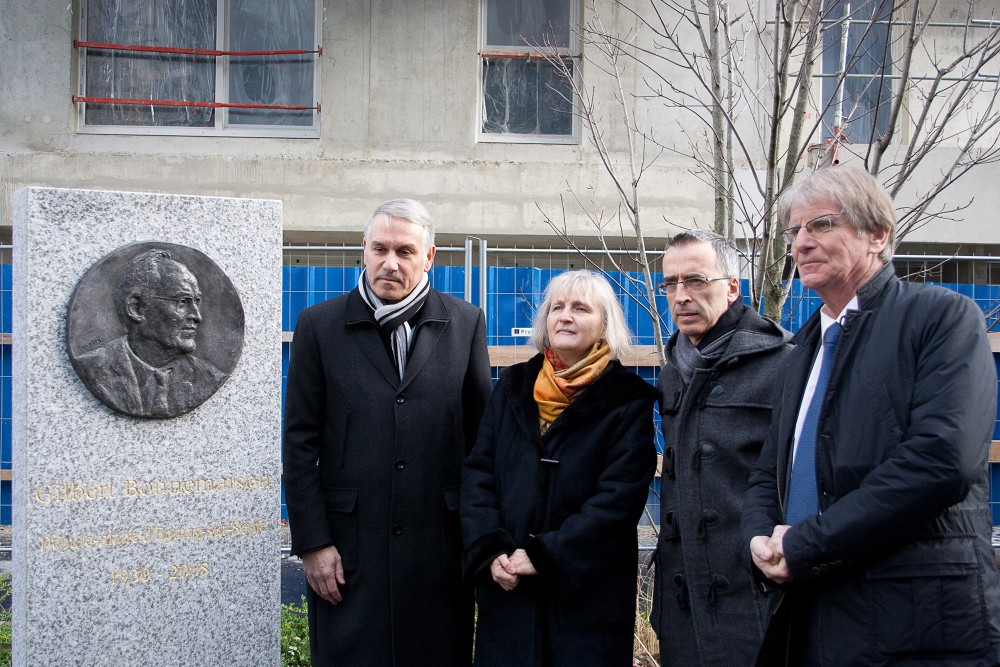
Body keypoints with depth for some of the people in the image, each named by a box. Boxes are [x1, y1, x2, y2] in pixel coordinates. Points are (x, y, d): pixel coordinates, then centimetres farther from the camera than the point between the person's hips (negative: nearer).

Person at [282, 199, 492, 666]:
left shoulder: (465, 324, 5)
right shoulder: (319, 325, 2)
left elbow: (482, 434, 6)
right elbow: (300, 443, 1)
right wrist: (312, 542, -4)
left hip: (440, 547, 1)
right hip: (349, 548, -1)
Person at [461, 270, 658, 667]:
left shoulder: (628, 401, -4)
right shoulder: (512, 388, 8)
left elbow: (619, 497, -12)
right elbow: (478, 474, 4)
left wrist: (546, 556, -18)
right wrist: (490, 549, -11)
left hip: (587, 593, -3)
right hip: (506, 589, 3)